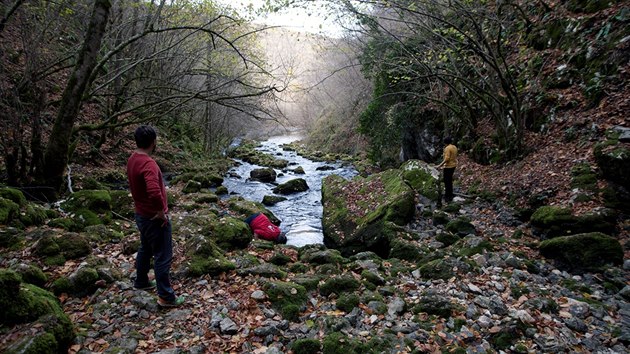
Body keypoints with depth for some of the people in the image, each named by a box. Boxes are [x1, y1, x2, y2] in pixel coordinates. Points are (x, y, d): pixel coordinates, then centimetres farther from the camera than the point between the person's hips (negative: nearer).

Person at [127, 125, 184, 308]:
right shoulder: (148, 164, -28)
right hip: (154, 218, -10)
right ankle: (166, 296, 14)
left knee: (146, 249, 27)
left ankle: (141, 281, 46)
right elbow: (154, 192, -43)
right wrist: (161, 212, -26)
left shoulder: (132, 159, 3)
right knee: (163, 256, 3)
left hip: (142, 214, 10)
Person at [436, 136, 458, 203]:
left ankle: (447, 197, 1)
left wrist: (440, 165, -20)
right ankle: (450, 195, 26)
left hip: (448, 167, -9)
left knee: (447, 182, -3)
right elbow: (455, 157, 14)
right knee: (450, 181, 19)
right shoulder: (454, 147, 8)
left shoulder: (447, 148, -19)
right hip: (453, 165, 9)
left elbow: (447, 159, -25)